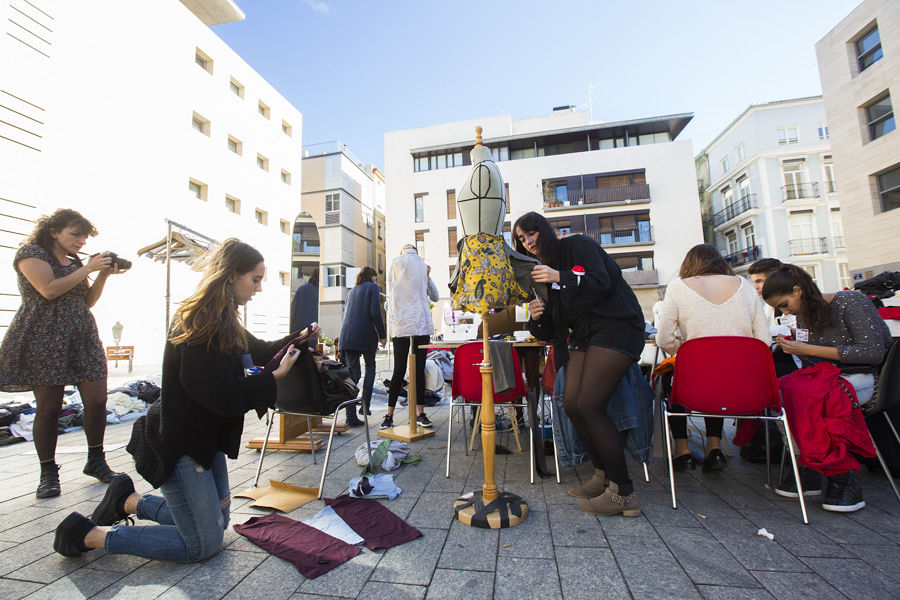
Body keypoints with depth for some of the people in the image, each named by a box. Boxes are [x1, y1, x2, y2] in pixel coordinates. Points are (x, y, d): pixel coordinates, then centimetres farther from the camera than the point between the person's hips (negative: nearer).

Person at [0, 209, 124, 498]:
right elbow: (49, 290, -14)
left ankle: (96, 462, 12)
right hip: (44, 341, -5)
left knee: (98, 399, -2)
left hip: (83, 339, 5)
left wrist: (104, 275, 4)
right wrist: (87, 269, -13)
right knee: (48, 406, -2)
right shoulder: (31, 253, 2)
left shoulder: (75, 262, 20)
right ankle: (48, 473, 11)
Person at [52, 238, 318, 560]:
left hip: (206, 439, 10)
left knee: (217, 521, 21)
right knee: (203, 544, 1)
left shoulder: (223, 322, 6)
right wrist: (275, 375, -20)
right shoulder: (200, 328, -26)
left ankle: (129, 500, 28)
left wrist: (295, 340, 3)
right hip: (179, 447, -10)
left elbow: (257, 351, 17)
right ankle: (91, 535, 11)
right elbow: (225, 397, -27)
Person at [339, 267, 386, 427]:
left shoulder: (352, 290, 23)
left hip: (347, 335, 5)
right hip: (366, 335, -5)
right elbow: (375, 312, -9)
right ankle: (365, 403, 7)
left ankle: (351, 416, 1)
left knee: (352, 374, 5)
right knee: (370, 366, 18)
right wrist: (382, 335, -3)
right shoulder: (373, 287, 3)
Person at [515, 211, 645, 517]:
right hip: (584, 337, 7)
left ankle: (623, 493, -4)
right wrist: (537, 317, -7)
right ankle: (603, 475, 16)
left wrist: (561, 277, -26)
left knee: (589, 406, -16)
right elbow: (552, 329, 15)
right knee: (571, 404, -3)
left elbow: (602, 282, -17)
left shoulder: (578, 245, 0)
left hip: (615, 329, -7)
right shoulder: (543, 269, 18)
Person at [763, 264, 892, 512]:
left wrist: (809, 349, -21)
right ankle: (808, 470, -16)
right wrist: (793, 348, -7)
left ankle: (844, 478, -18)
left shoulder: (850, 301, -11)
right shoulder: (803, 315, 7)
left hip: (864, 379, -6)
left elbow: (873, 352, -19)